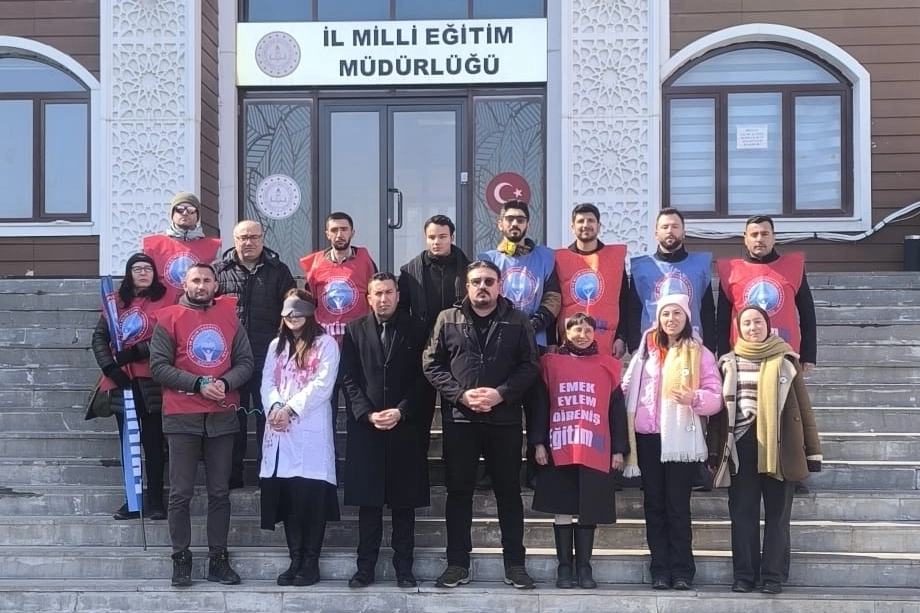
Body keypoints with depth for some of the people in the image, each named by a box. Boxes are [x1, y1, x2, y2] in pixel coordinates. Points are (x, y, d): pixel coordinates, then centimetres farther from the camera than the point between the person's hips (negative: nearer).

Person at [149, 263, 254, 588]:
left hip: (222, 416, 3)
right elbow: (159, 366, -7)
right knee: (181, 493, 1)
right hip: (182, 416, -3)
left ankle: (218, 558, 15)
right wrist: (199, 384, -15)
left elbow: (245, 362, 7)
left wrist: (226, 383, -12)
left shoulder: (229, 316, 8)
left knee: (220, 492, 7)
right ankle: (181, 558, 10)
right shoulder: (169, 318, -1)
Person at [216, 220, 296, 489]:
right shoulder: (220, 270, 6)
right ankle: (232, 474, 15)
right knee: (234, 415, 7)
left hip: (268, 356, 0)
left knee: (267, 415, 4)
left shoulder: (278, 271, 7)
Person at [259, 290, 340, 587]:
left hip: (311, 431, -5)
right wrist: (274, 407, -10)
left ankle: (311, 562, 1)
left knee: (311, 496, -7)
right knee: (286, 496, 3)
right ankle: (295, 560, 11)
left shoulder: (325, 344, 3)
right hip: (279, 431, 5)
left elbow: (322, 385, -8)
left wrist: (290, 409, -14)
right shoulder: (276, 345, 20)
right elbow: (267, 382, 10)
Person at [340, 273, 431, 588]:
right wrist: (368, 414, -10)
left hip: (406, 428, -1)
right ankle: (366, 566, 10)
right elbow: (349, 379, 3)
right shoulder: (354, 330, 7)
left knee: (404, 502, 4)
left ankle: (404, 566, 11)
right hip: (365, 427, 1)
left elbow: (423, 378, -1)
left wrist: (401, 411, -12)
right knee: (368, 501, 3)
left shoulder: (417, 329, 4)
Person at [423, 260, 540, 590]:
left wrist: (501, 394, -15)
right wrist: (461, 394, -12)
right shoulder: (448, 319, 5)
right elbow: (431, 364, 1)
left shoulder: (517, 321, 4)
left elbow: (530, 366, -1)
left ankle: (514, 563, 15)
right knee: (459, 491, 6)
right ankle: (457, 562, 15)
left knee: (508, 491, 6)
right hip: (458, 419, 1)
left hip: (505, 419, 0)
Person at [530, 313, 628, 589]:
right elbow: (540, 405, 6)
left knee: (588, 512, 3)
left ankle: (584, 567, 11)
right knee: (562, 511, 3)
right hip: (559, 451, 0)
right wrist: (538, 442, -2)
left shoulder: (608, 366, 9)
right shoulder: (551, 363, 7)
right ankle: (564, 567, 10)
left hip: (596, 453, 1)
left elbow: (617, 410, 9)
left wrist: (619, 449, 6)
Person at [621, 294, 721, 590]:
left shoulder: (700, 353, 2)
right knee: (654, 505, 6)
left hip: (681, 439, -3)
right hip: (647, 437, 4)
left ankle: (682, 570, 5)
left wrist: (694, 398, -24)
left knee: (678, 506, -2)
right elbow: (628, 387, 10)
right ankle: (660, 570, 11)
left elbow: (715, 397, -4)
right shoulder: (646, 350, 13)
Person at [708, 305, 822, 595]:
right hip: (742, 443, 1)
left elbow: (803, 406, 4)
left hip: (779, 444, -1)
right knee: (742, 512, 3)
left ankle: (774, 576, 7)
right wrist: (714, 449, 3)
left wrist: (813, 451, 0)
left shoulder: (785, 360, 5)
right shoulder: (729, 363, 10)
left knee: (777, 513, 2)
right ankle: (743, 575, 9)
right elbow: (719, 407, 9)